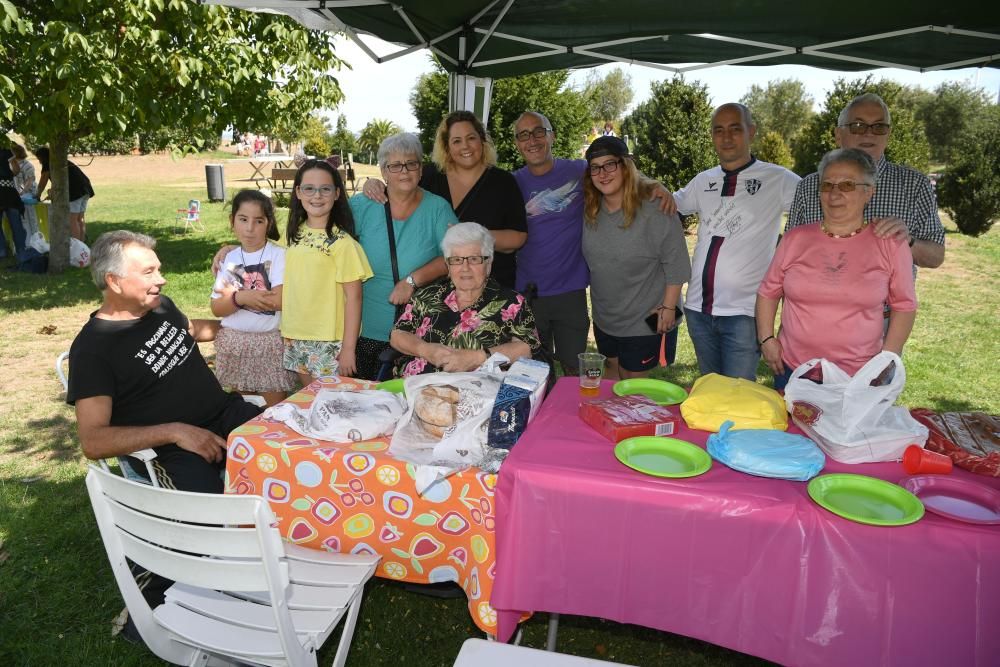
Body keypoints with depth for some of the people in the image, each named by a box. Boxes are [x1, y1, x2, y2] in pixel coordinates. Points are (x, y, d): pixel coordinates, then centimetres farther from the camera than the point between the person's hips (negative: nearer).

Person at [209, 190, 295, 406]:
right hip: (235, 342, 5)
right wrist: (241, 297, -20)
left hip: (270, 341, -4)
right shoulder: (229, 258, 5)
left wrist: (231, 293, -12)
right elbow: (217, 309, 1)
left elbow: (279, 300, -20)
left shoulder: (278, 254, -9)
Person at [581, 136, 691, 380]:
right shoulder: (590, 210, -3)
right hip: (604, 318, 6)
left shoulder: (655, 210, -21)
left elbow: (676, 264, -16)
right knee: (613, 370, 23)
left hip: (645, 321, -5)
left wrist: (668, 308, -16)